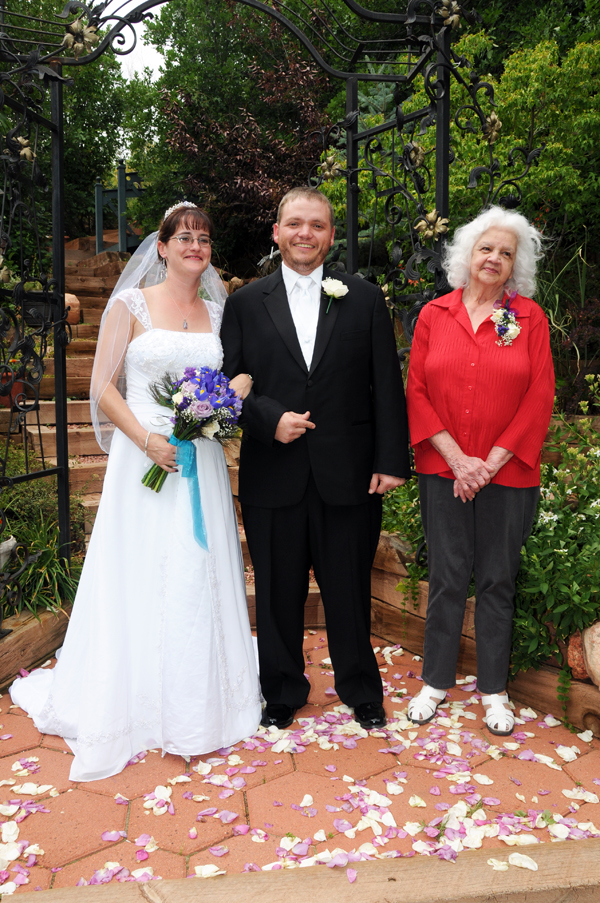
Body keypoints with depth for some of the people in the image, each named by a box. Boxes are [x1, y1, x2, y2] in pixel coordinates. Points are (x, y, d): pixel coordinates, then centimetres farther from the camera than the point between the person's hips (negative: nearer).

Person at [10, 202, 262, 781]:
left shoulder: (218, 311, 12)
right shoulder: (131, 304, -1)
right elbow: (104, 386, -4)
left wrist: (232, 393, -5)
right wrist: (148, 440, -15)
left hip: (202, 461, 4)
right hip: (144, 458, -4)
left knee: (200, 578, 9)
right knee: (139, 579, 3)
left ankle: (198, 705, 27)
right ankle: (132, 706, 22)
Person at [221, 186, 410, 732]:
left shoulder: (365, 299, 5)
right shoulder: (246, 303, 7)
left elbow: (387, 385, 1)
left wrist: (391, 461, -5)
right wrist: (270, 419, -14)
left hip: (348, 476, 0)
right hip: (273, 477, 1)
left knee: (350, 592, 12)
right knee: (278, 595, 12)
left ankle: (361, 691, 34)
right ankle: (283, 692, 33)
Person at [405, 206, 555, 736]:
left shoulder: (530, 317, 2)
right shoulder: (434, 315, 4)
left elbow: (539, 397, -3)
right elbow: (416, 391, 1)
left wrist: (490, 463, -10)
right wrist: (456, 458, -9)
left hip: (507, 474, 0)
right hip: (443, 471, 1)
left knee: (498, 580, 10)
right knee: (447, 577, 8)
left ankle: (494, 688, 26)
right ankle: (437, 679, 26)